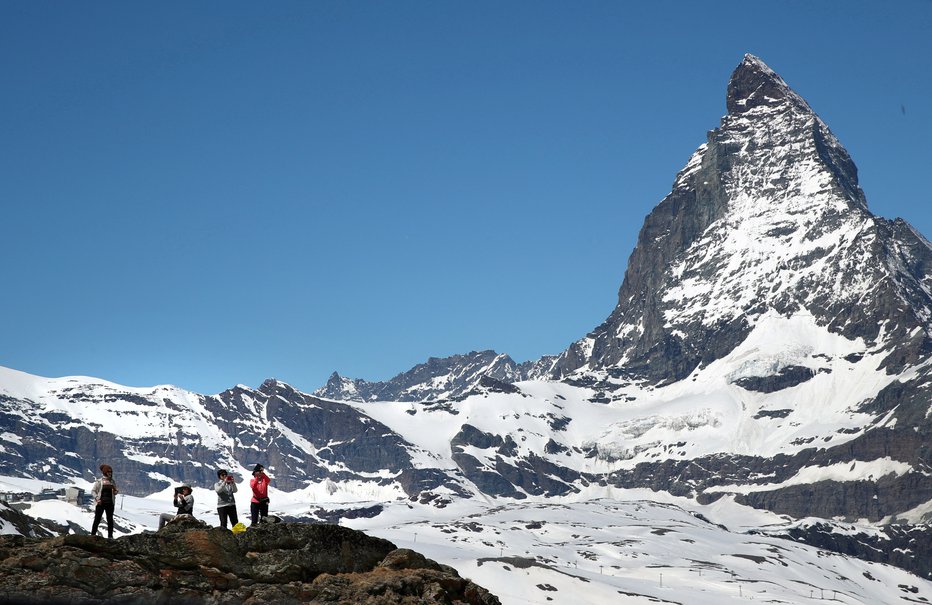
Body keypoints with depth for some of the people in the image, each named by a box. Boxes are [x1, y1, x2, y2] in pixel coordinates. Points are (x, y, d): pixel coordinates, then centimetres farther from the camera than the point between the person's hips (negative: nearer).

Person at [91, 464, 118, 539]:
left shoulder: (112, 482, 9)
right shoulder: (99, 481, -2)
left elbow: (115, 492, 17)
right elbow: (93, 491, -1)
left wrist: (116, 491, -7)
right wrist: (97, 498, -14)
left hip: (110, 503, 4)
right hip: (101, 503, -4)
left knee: (110, 519, 5)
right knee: (97, 519, -2)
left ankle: (110, 535, 10)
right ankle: (93, 534, 4)